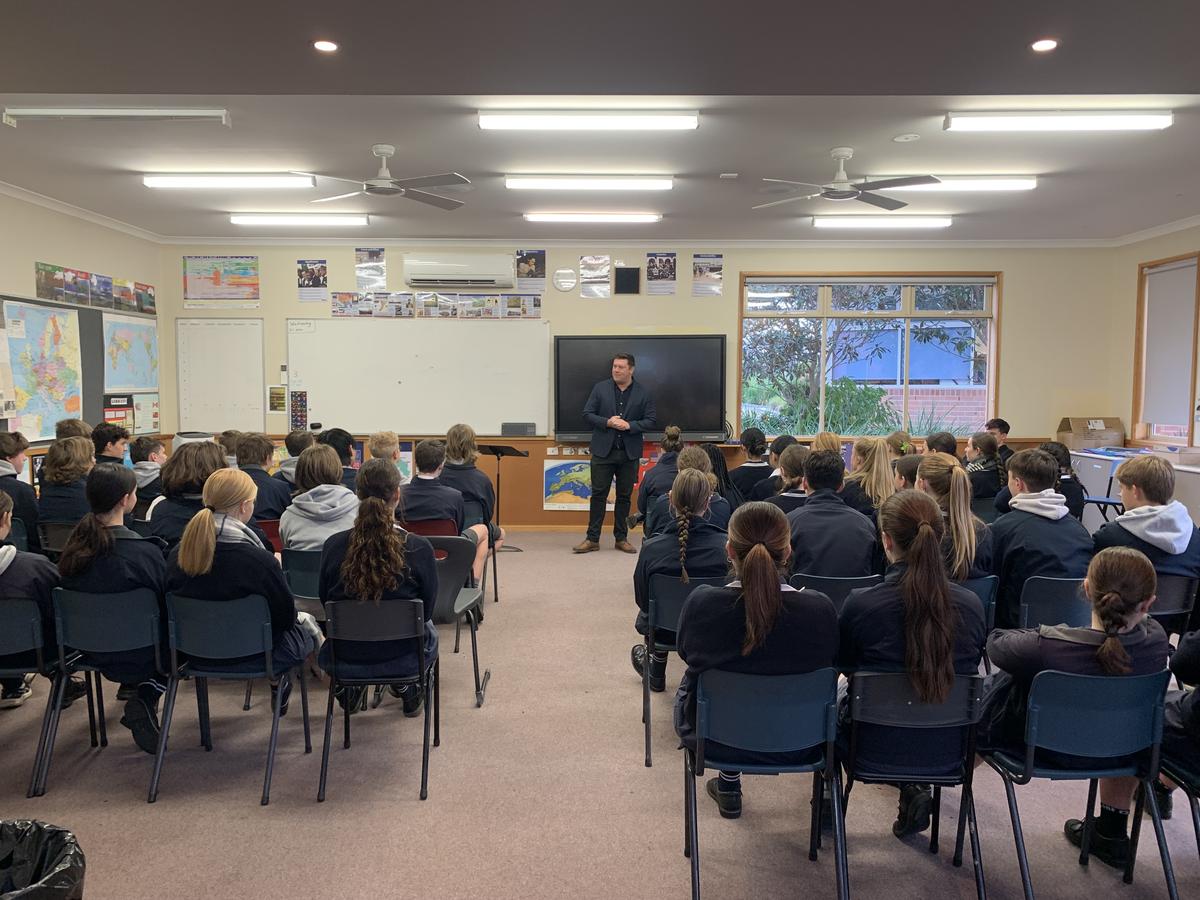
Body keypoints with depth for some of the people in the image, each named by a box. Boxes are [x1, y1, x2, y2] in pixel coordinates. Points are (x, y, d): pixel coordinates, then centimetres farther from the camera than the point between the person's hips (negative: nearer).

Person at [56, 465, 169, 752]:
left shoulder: (75, 546, -7)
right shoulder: (143, 551, -25)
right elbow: (168, 605, -13)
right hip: (138, 657, -6)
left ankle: (134, 686, 17)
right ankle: (146, 698, 3)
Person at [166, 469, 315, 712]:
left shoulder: (177, 555, -14)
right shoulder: (259, 560, -29)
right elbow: (285, 616, -16)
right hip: (249, 656, -5)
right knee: (303, 634, 23)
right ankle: (276, 682, 34)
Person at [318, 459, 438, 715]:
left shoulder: (333, 545, -16)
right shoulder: (419, 548, -21)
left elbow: (325, 601, 1)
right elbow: (427, 610, -7)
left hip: (345, 658, 2)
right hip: (404, 658, -2)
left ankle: (349, 688, 31)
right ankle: (407, 689, 29)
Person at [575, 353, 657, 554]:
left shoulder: (643, 393, 2)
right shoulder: (600, 388, 3)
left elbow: (651, 421, 0)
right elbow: (587, 414, 1)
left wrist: (629, 425, -14)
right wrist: (607, 422, -14)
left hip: (630, 453, 1)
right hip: (603, 450, 0)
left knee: (624, 496, 8)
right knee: (598, 494, 1)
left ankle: (621, 538, 18)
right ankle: (592, 539, 7)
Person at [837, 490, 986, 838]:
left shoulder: (859, 604, -24)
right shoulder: (971, 604, -15)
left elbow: (844, 668, -3)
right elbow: (969, 672, 4)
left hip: (876, 748, -3)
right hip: (947, 750, 4)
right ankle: (916, 786, 28)